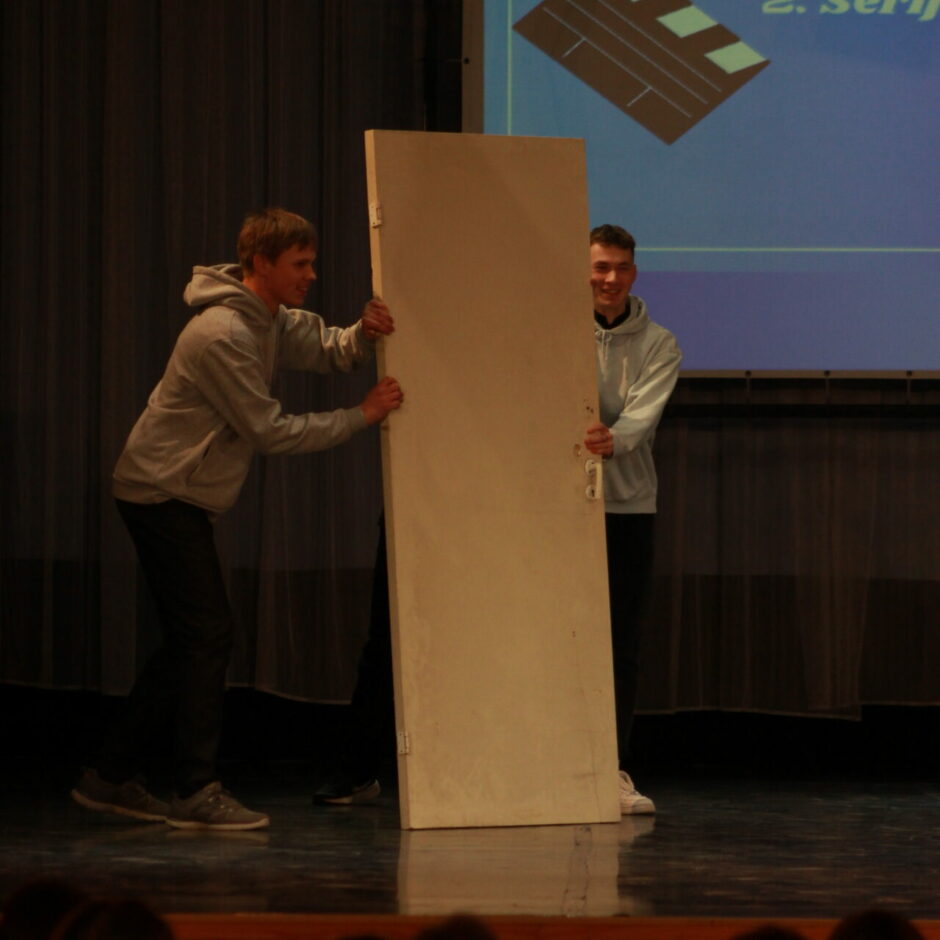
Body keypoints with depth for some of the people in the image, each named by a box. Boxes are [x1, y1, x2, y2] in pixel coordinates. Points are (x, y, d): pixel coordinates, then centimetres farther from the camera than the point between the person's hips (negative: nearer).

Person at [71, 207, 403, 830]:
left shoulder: (272, 321, 8)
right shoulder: (222, 335, -22)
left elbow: (330, 349, 10)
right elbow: (270, 431, -21)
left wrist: (366, 333, -14)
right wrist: (362, 417, -18)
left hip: (179, 498, 10)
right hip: (161, 493, -10)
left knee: (193, 639, 11)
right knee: (208, 635, -11)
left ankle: (112, 778, 16)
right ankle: (198, 792, -8)